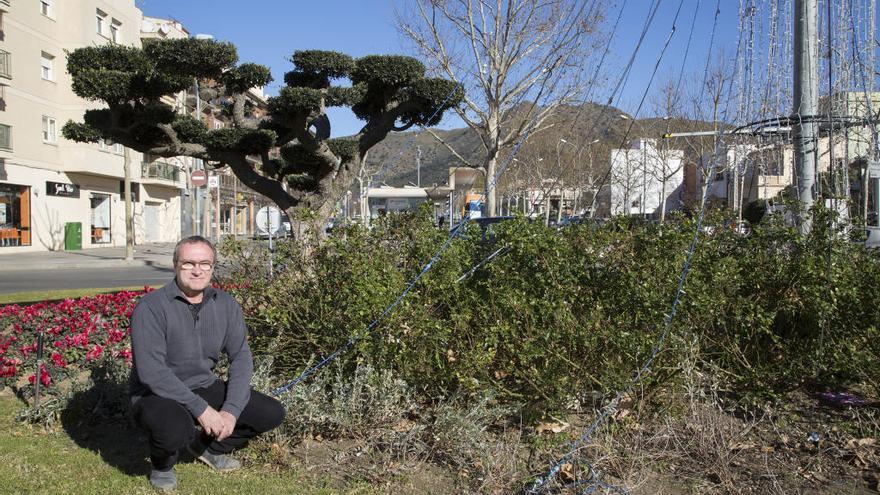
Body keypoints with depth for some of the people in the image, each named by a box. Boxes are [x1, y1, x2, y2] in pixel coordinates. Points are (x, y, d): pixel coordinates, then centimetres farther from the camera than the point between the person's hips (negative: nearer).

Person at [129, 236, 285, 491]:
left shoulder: (225, 305, -3)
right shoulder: (151, 307, -19)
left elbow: (241, 357, -5)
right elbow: (151, 370, -26)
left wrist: (232, 411, -19)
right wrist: (201, 409, -28)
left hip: (205, 387, 6)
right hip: (157, 394, -5)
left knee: (272, 413, -5)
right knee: (175, 430, -39)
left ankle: (206, 446, 20)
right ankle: (162, 466, 1)